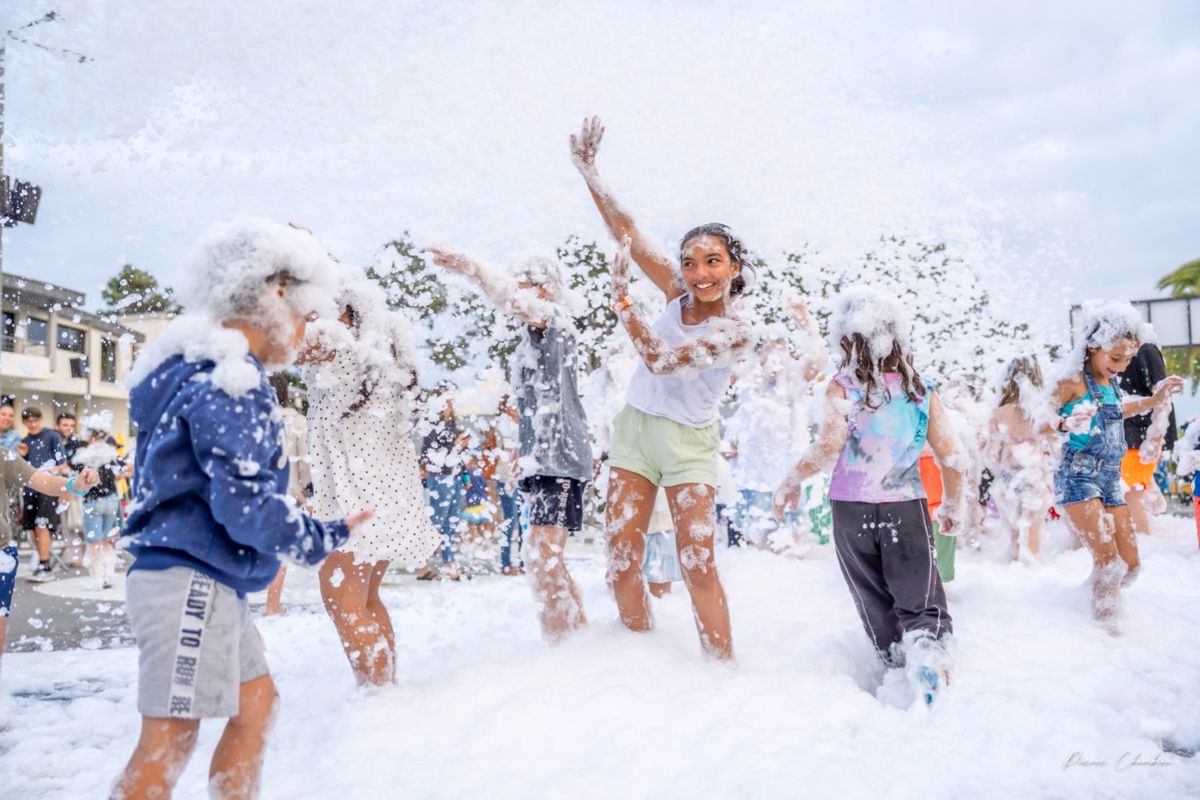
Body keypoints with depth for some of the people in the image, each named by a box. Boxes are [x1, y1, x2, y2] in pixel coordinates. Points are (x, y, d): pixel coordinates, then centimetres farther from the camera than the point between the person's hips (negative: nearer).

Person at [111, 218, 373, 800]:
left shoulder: (209, 369, 15)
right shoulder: (227, 380, -17)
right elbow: (243, 500, -23)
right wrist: (326, 538, -13)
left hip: (206, 582, 11)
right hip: (191, 580, -11)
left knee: (257, 703, 18)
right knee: (169, 740, -5)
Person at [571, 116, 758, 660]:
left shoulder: (737, 333, -14)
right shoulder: (678, 294, 0)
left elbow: (659, 359, -24)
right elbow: (626, 231, 0)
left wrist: (620, 295, -25)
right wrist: (588, 171, -4)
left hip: (687, 442, -5)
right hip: (635, 429, 5)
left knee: (698, 565, -8)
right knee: (622, 560, 3)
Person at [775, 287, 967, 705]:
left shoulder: (842, 388, -7)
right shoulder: (921, 389, 2)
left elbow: (828, 447, -23)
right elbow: (954, 459, 2)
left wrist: (792, 481, -7)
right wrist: (953, 507, 17)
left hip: (853, 512, 0)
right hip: (908, 509, 1)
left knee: (878, 606, 18)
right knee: (922, 604, 1)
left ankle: (897, 661, 24)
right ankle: (928, 651, -26)